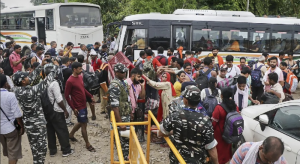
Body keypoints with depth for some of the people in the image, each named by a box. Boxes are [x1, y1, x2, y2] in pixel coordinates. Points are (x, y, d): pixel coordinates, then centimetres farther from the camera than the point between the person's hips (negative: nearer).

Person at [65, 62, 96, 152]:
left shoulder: (80, 77, 5)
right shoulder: (70, 81, -20)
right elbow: (66, 95, -17)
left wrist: (90, 96, 13)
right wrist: (73, 108, -18)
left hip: (84, 105, 9)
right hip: (78, 107, -9)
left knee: (81, 122, 22)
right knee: (84, 125, 1)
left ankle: (71, 135, 43)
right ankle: (87, 144, 15)